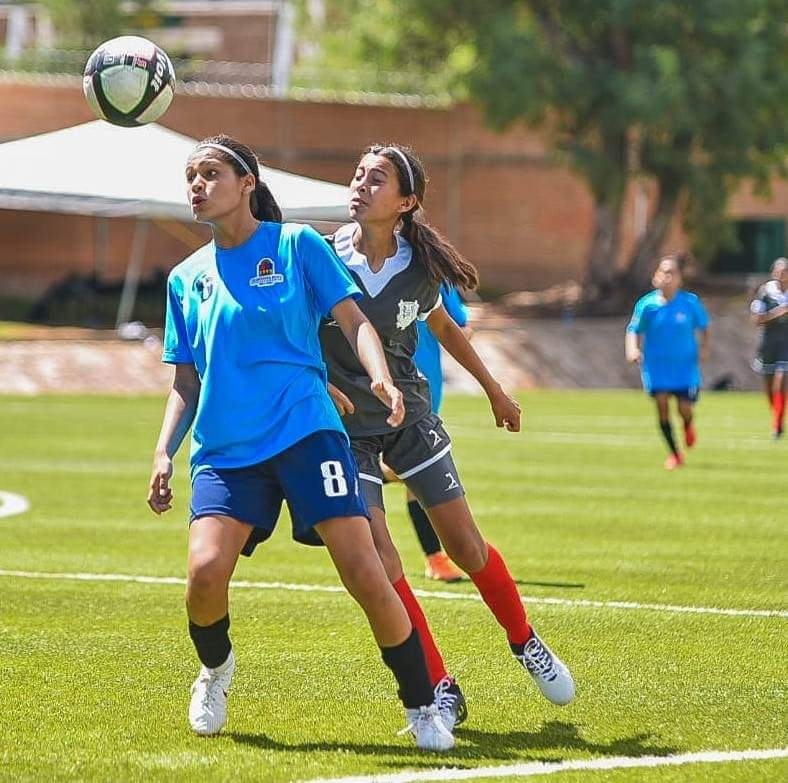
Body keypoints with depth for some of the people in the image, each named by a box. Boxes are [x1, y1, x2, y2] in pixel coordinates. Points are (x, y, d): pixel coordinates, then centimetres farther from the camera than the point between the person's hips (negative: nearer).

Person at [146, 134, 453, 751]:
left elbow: (354, 321, 1)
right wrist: (164, 453, 6)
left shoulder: (297, 245, 5)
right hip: (223, 450, 3)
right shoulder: (186, 278, 16)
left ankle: (423, 708, 1)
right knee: (206, 570, -20)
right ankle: (215, 670, 13)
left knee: (365, 574, -15)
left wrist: (380, 376, -19)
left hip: (305, 433, -3)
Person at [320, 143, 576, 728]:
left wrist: (494, 389, 24)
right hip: (343, 425, -2)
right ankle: (442, 692, -5)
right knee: (379, 562, -15)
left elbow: (443, 327, 15)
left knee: (467, 547, 2)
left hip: (409, 415, 2)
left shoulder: (419, 269, -6)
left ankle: (525, 642, 29)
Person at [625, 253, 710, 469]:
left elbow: (703, 326, 7)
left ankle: (688, 426, 38)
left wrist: (703, 347, -6)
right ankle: (674, 453, 8)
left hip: (685, 364, 0)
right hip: (656, 365, 0)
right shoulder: (647, 304, -8)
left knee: (684, 409, -3)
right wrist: (632, 349, -20)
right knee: (661, 405, -10)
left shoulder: (691, 302, -7)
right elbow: (634, 330, -3)